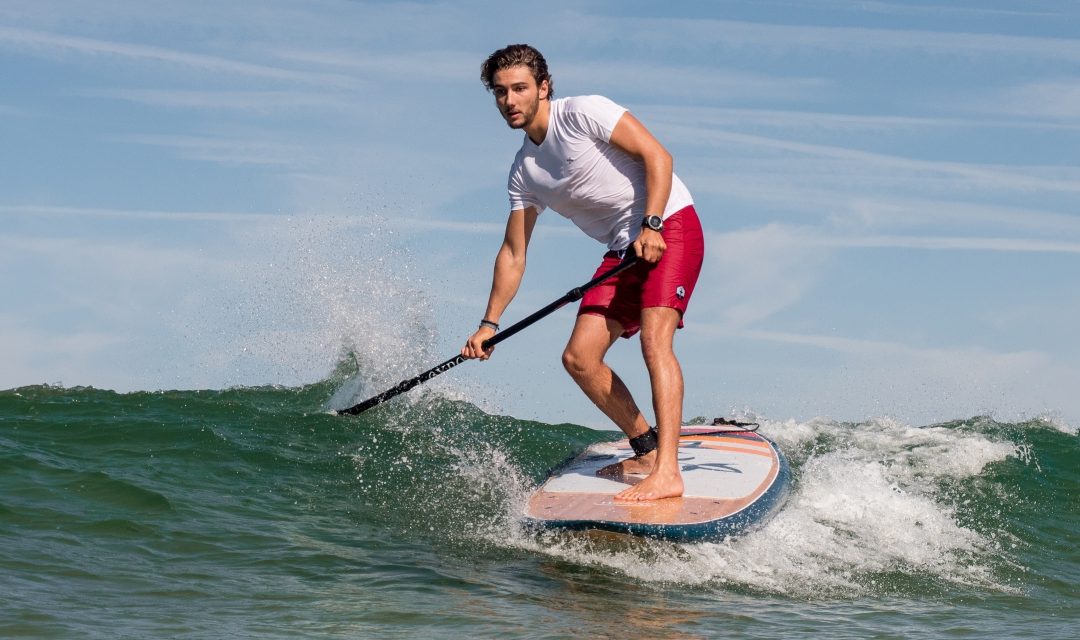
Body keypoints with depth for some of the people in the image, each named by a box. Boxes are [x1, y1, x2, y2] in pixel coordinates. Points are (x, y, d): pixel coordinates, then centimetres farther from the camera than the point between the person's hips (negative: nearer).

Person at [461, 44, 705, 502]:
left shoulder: (582, 113, -10)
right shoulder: (525, 172, 10)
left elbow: (657, 155, -14)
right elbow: (513, 253, 13)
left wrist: (651, 225, -24)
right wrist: (490, 324, 8)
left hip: (670, 227, -8)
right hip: (624, 249, 8)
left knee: (654, 339, -24)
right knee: (579, 358, 0)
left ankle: (667, 473, -30)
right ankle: (648, 451, 13)